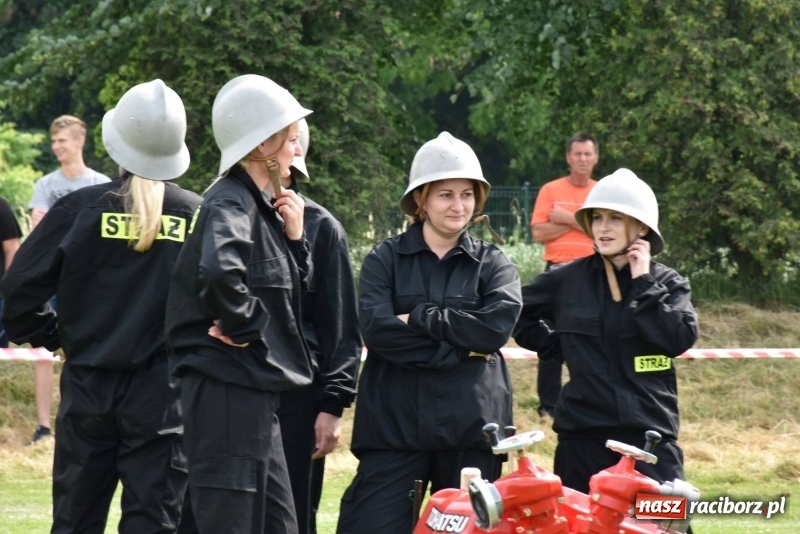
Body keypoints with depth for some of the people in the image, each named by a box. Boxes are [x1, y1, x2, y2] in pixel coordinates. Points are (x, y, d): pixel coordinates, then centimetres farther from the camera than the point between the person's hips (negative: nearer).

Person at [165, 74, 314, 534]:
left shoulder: (263, 206, 15)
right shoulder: (230, 204, -15)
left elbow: (292, 295, 21)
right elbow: (218, 273, -37)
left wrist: (294, 238, 6)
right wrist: (243, 325, -21)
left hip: (258, 393, 10)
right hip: (228, 392, -10)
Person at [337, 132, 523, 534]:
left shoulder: (493, 264, 10)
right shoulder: (385, 259, 6)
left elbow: (497, 325, -9)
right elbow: (376, 328, -10)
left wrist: (418, 318, -9)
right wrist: (459, 348, -12)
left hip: (470, 425, 1)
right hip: (394, 424, -1)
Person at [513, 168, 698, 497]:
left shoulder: (668, 284, 4)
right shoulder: (567, 280, 8)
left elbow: (680, 338, -12)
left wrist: (643, 283, -9)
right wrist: (558, 347, 9)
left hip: (649, 433, -2)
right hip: (582, 435, 2)